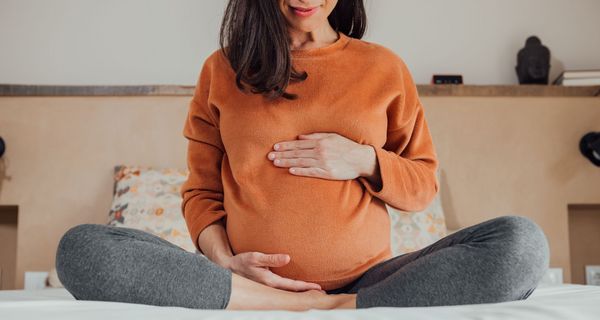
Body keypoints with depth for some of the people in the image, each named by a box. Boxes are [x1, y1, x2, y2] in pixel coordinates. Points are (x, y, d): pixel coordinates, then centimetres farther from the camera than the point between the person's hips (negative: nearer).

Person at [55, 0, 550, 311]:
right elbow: (201, 191, 11)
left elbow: (424, 185, 14)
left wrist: (365, 161, -7)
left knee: (523, 242, -21)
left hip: (366, 282, 0)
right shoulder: (222, 70, 9)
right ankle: (302, 308, -22)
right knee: (80, 249, -22)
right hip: (248, 283, 1)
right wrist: (224, 262, -9)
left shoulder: (383, 67, 10)